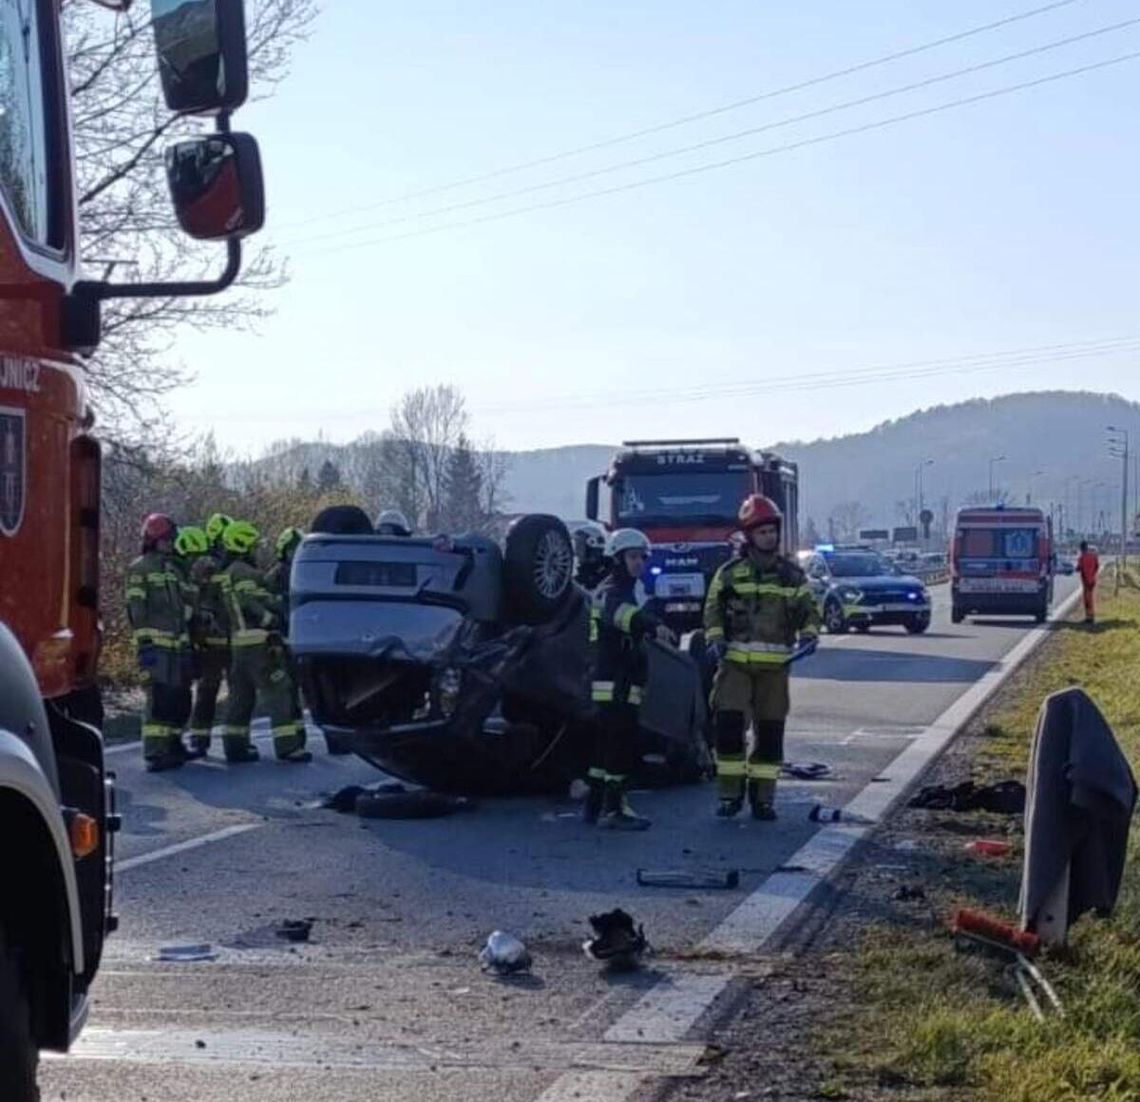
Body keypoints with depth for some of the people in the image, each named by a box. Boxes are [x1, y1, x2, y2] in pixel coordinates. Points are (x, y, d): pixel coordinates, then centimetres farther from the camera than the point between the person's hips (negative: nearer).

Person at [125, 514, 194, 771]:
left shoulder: (175, 570, 23)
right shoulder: (140, 568, -1)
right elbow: (136, 609, -9)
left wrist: (188, 644, 22)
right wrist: (144, 642, -16)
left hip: (179, 644, 8)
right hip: (156, 644, -8)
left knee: (180, 699, 11)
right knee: (159, 698, -14)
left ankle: (173, 746, 23)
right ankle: (155, 754, -15)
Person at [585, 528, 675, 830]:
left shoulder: (625, 589, 21)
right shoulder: (613, 591, -14)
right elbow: (621, 613, -38)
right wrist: (653, 625, -54)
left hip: (613, 683, 11)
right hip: (617, 684, -11)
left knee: (607, 744, 15)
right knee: (623, 746, -13)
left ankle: (595, 804, 21)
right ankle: (613, 809, -14)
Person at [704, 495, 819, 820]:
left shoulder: (792, 574, 10)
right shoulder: (730, 572, 5)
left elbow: (808, 610, 11)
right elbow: (713, 609, 6)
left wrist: (809, 633, -9)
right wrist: (715, 638, -11)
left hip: (775, 665, 2)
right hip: (735, 662, -2)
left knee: (770, 731, 3)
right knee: (728, 724, -11)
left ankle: (763, 797, 12)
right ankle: (730, 792, 0)